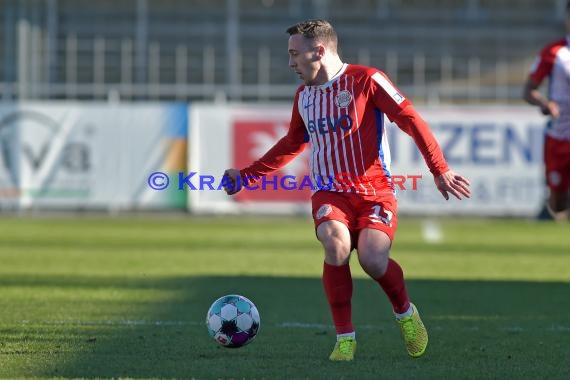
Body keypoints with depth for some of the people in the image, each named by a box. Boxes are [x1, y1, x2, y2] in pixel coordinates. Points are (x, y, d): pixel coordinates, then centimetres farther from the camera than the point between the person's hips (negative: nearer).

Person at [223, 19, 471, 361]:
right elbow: (292, 144, 30)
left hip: (374, 191, -4)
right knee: (335, 243, -29)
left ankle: (405, 313, 9)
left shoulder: (365, 80, -6)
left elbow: (412, 121, -7)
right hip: (331, 193, 4)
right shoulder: (304, 96, 13)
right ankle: (345, 338, -17)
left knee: (373, 258, -26)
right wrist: (247, 176, 26)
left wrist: (440, 170, -14)